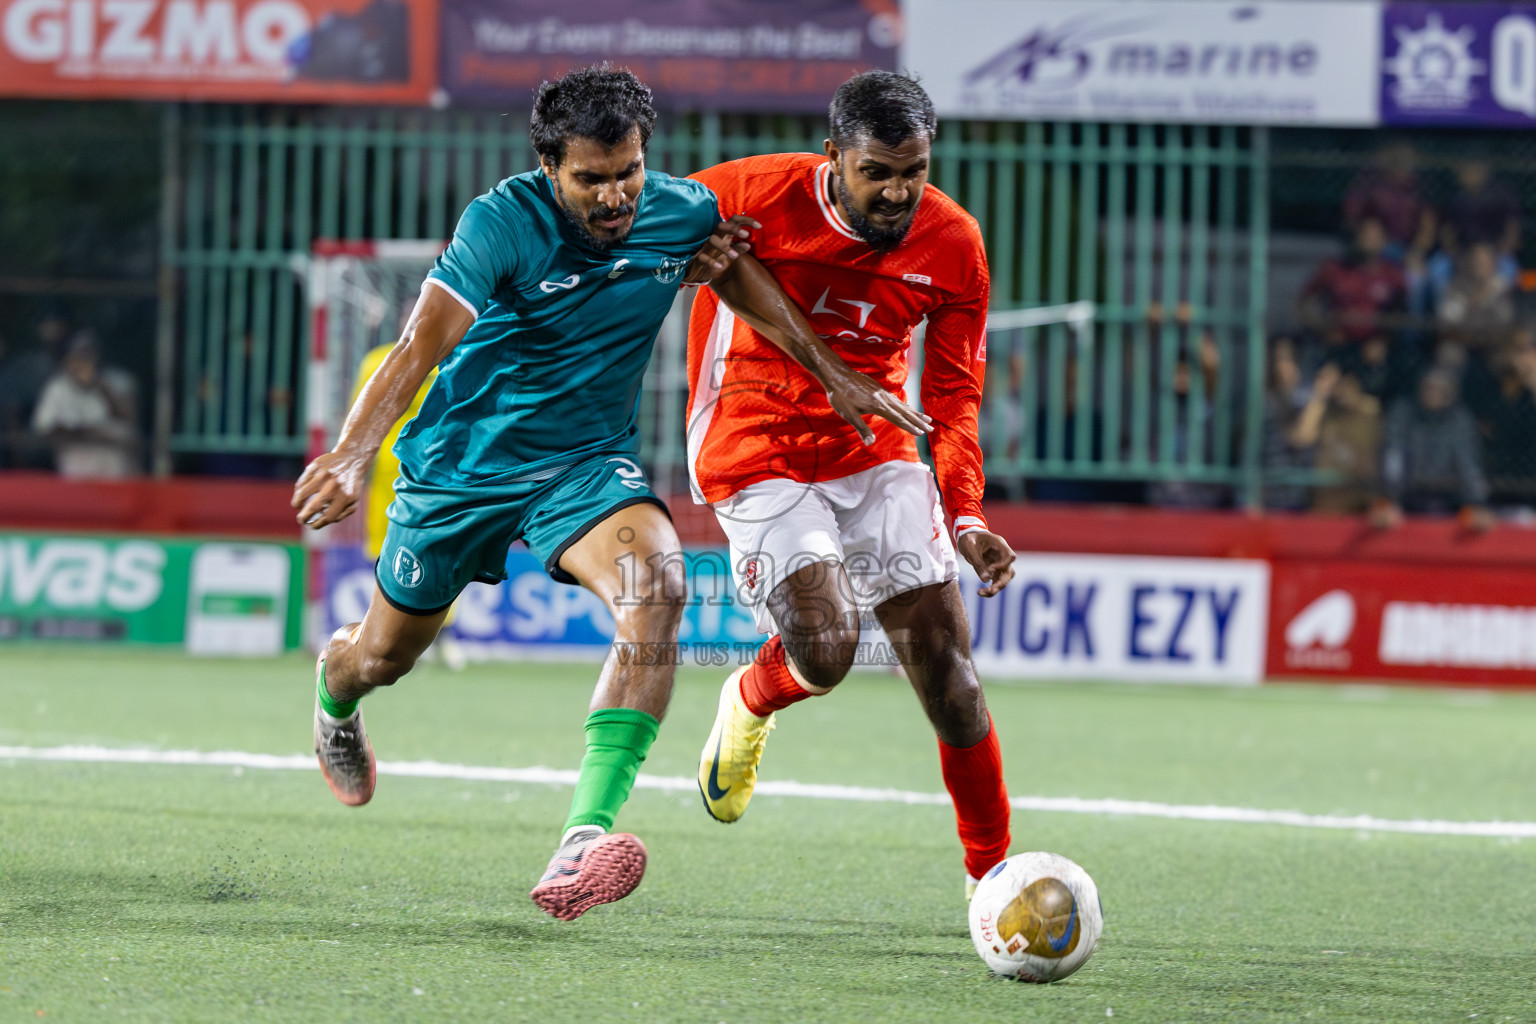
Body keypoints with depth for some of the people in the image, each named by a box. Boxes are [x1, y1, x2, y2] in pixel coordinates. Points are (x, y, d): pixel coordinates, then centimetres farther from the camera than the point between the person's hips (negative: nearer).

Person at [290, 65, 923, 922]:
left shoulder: (683, 212, -11)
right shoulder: (503, 223, -25)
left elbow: (739, 267, 14)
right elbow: (422, 347, -34)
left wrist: (833, 374, 14)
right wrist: (354, 455, -49)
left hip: (591, 460, 2)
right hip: (462, 465, -2)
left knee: (656, 583, -31)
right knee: (386, 655, 16)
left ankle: (587, 836, -40)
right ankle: (336, 688, 60)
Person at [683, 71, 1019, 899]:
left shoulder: (953, 243, -9)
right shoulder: (758, 195, -18)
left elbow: (953, 396, 0)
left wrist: (966, 517, -15)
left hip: (877, 450, 3)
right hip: (759, 456, -3)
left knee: (945, 665, -5)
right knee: (825, 651, -20)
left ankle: (991, 873, 8)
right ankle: (749, 702, 19)